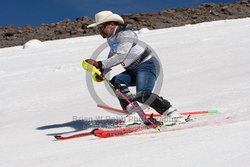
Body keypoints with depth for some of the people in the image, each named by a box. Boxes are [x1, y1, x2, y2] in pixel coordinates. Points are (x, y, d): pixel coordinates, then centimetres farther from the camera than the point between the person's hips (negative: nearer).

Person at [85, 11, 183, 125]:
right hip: (134, 70, 9)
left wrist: (100, 64, -31)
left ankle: (172, 114, -15)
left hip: (147, 65, -9)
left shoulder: (125, 34, -18)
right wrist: (102, 73, 4)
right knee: (116, 82, -14)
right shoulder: (111, 38, 12)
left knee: (142, 95, -26)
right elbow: (111, 58, 20)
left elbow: (120, 57, -29)